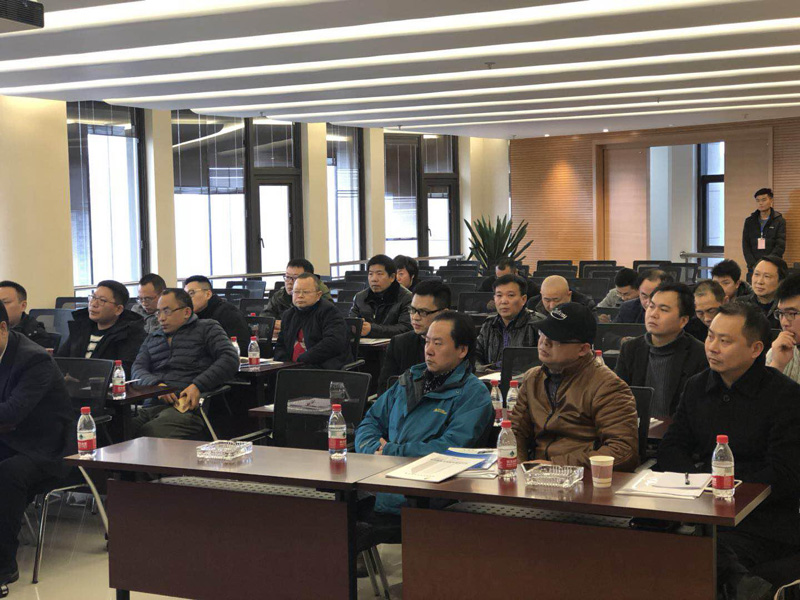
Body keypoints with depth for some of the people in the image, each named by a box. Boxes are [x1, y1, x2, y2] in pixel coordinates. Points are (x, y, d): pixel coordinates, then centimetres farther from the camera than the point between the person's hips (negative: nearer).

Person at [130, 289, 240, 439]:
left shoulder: (207, 328, 15)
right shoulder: (152, 338, 31)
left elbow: (230, 359, 0)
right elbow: (138, 369, 18)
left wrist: (198, 385, -12)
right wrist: (156, 384, -6)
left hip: (187, 406, -4)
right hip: (151, 406, 4)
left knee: (151, 432, -37)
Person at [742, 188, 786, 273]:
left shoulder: (779, 221, 4)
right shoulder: (749, 221, 12)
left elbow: (780, 246, -4)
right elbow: (745, 245, 6)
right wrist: (753, 265, -8)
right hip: (753, 267, 2)